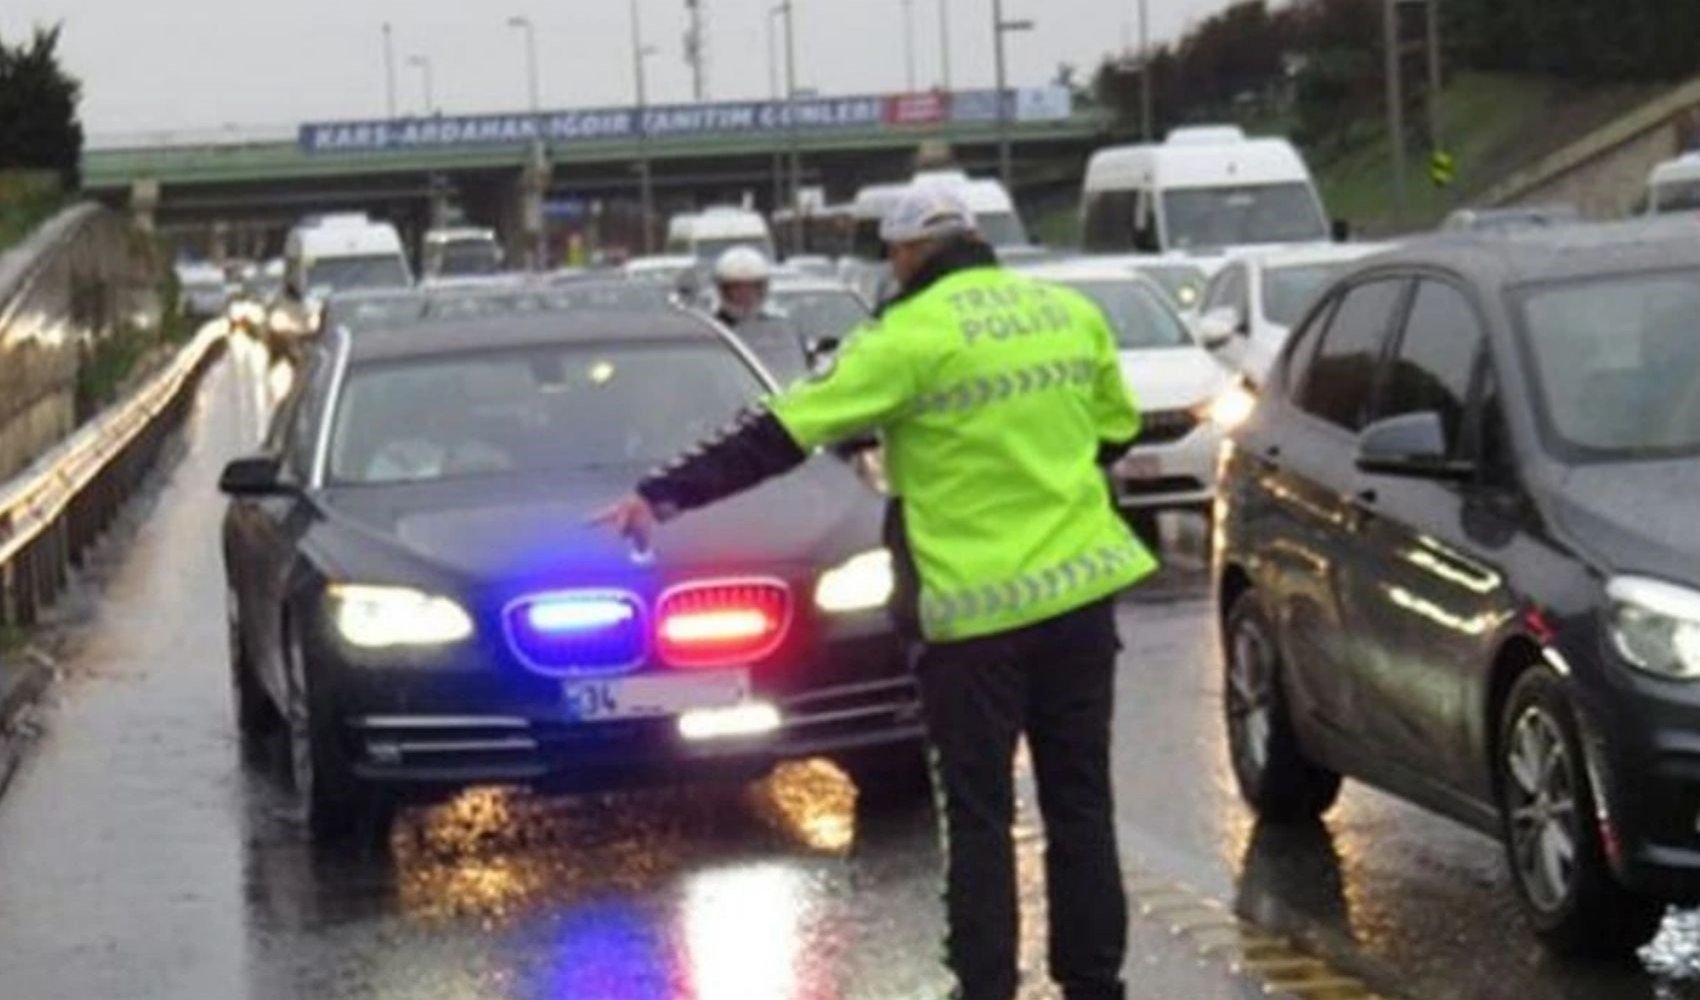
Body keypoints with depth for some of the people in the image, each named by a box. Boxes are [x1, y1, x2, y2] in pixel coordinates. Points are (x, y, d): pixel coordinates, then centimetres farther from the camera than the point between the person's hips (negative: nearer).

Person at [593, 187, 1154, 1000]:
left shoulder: (913, 337, -11)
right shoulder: (1074, 314, 5)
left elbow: (780, 435, -13)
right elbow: (1115, 431, 17)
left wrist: (663, 496, -11)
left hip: (975, 605, -5)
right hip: (1080, 588, 5)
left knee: (979, 813, 4)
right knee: (1081, 803, 12)